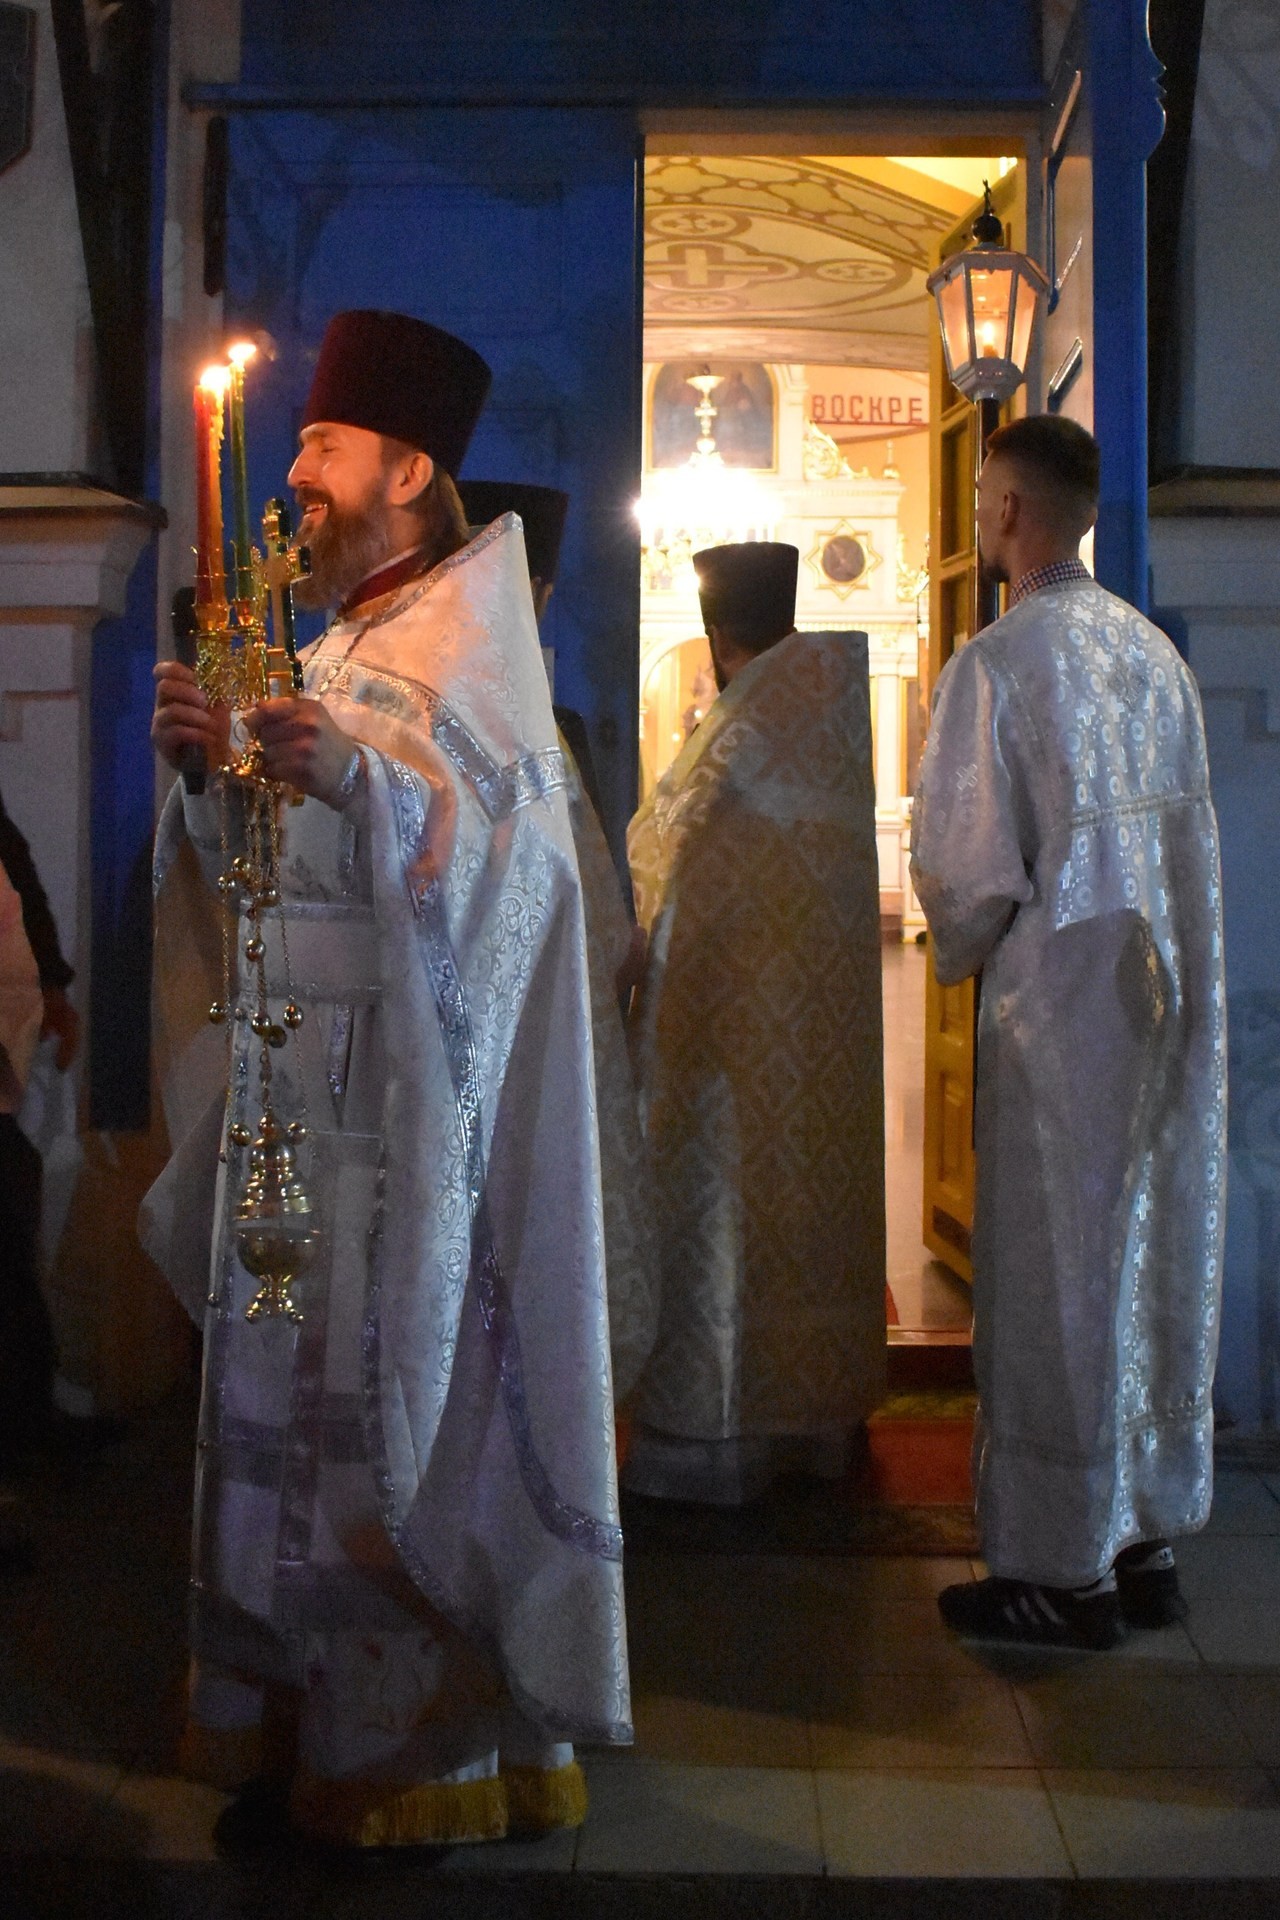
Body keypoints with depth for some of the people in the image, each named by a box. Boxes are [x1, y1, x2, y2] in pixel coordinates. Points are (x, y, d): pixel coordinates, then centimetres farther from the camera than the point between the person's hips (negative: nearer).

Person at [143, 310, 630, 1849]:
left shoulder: (468, 625, -5)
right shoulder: (338, 640, 19)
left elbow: (497, 829, -20)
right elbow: (264, 853, 17)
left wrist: (359, 774, -35)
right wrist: (210, 758, -1)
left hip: (406, 1096, -8)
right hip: (301, 1069, 8)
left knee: (403, 1391, -4)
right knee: (294, 1384, 8)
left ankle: (436, 1743, 7)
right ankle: (303, 1723, 17)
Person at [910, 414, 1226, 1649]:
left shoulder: (995, 663, -13)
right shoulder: (1153, 652, 7)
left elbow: (969, 865, -15)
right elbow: (1194, 837, 9)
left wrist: (958, 952, 5)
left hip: (1061, 999, -7)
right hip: (1175, 991, 7)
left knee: (1056, 1278, 2)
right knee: (1160, 1266, 13)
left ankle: (1062, 1570, 10)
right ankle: (1149, 1541, 24)